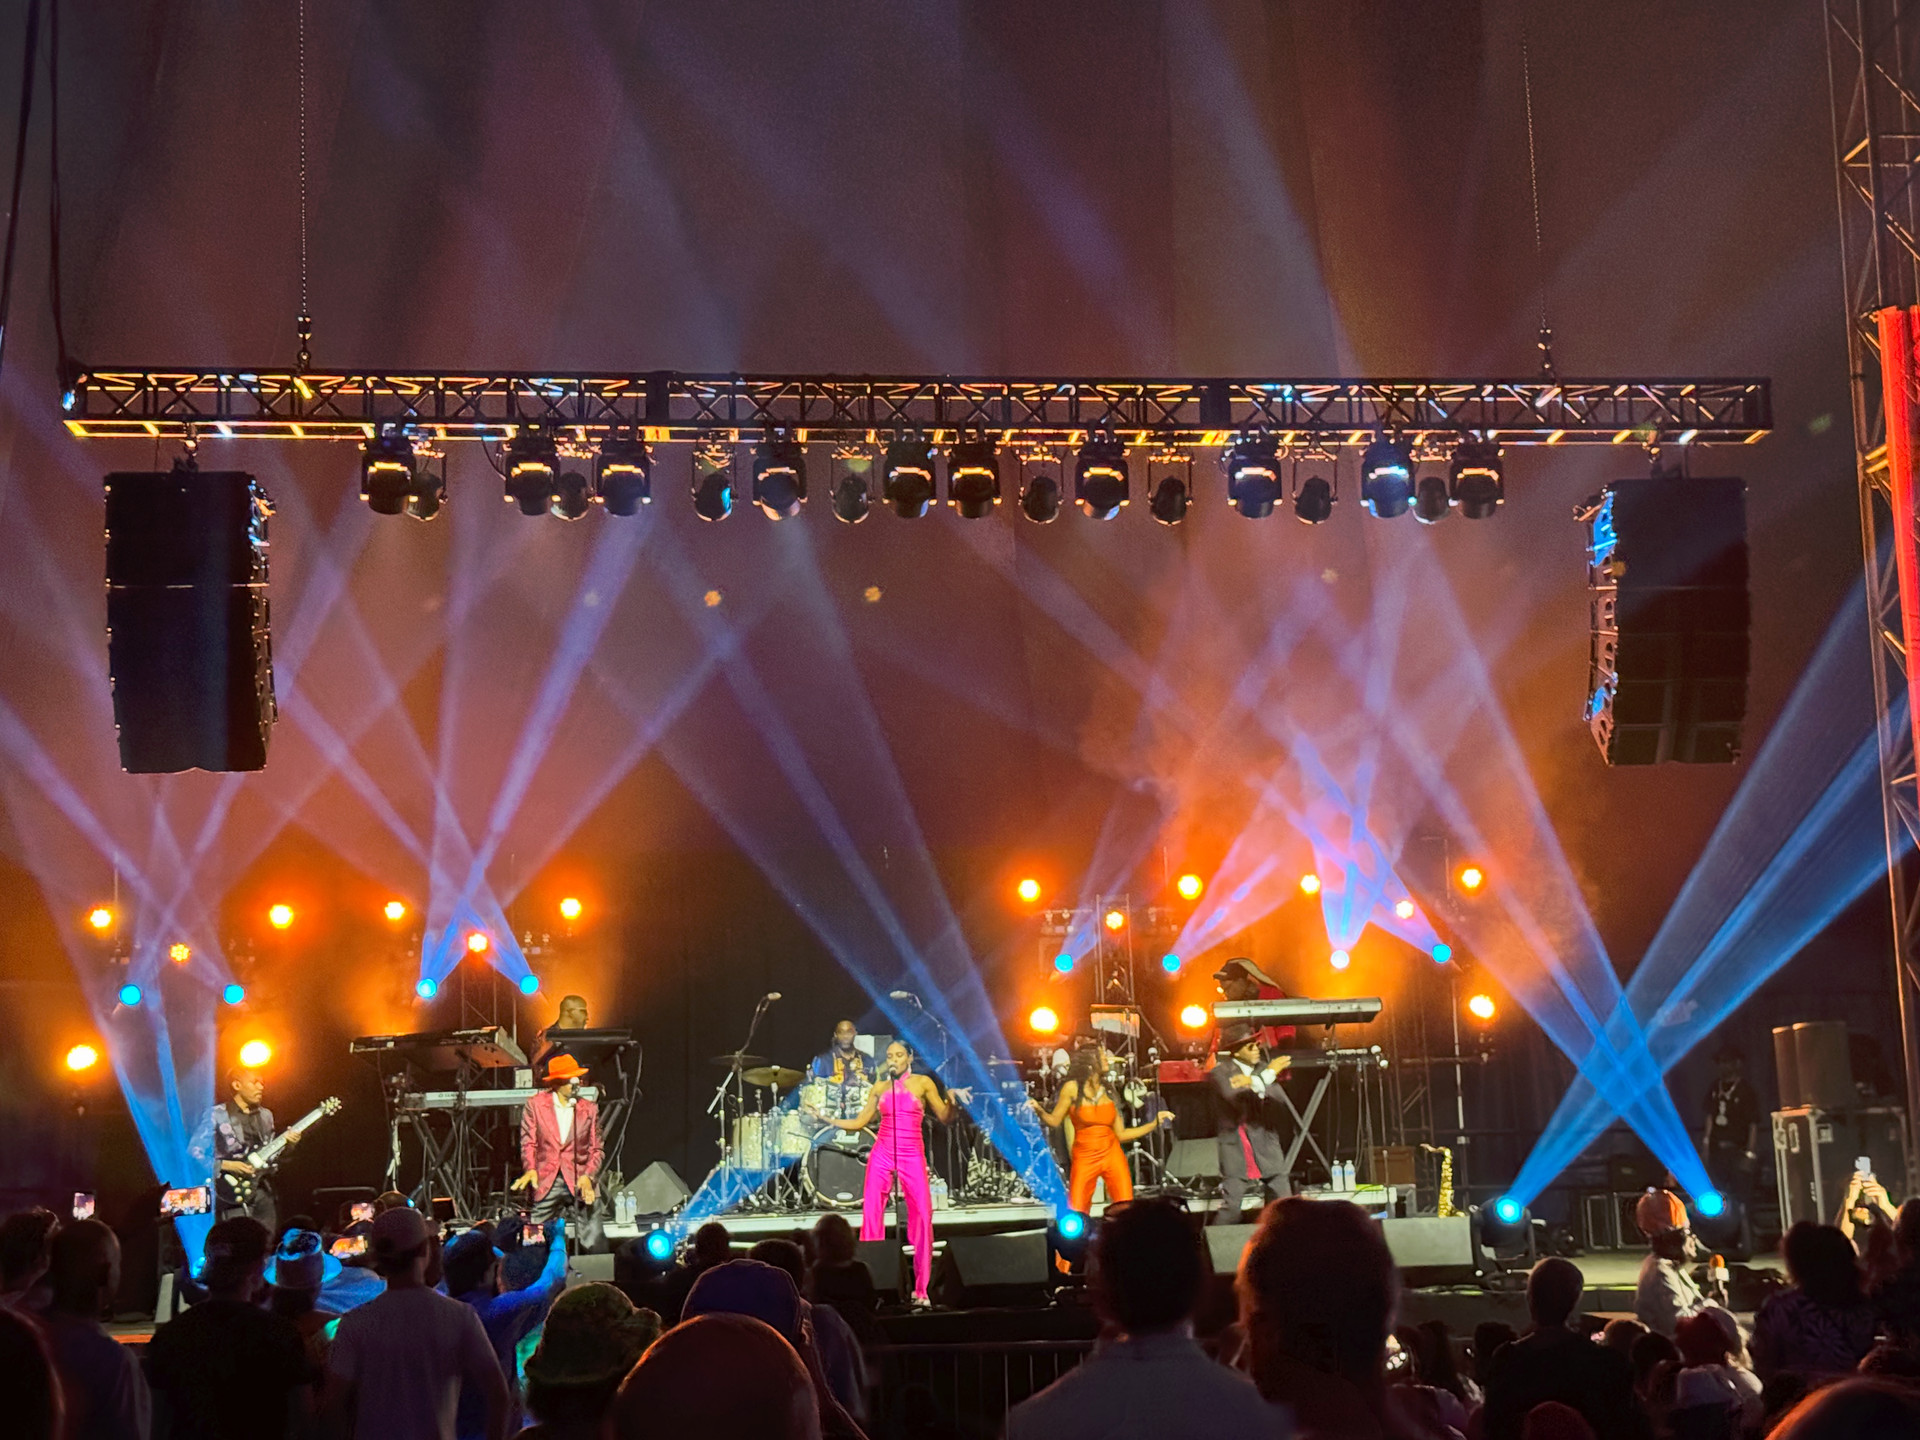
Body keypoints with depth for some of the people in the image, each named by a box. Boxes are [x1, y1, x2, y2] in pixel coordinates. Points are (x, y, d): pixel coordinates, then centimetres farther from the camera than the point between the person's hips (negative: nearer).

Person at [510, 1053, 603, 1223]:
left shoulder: (589, 1109, 10)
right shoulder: (535, 1105, 7)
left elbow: (596, 1150, 10)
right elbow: (528, 1143, 4)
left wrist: (588, 1176, -7)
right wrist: (530, 1169, -14)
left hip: (578, 1183, 1)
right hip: (546, 1182, -1)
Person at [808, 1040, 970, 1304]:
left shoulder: (923, 1083, 5)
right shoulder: (879, 1088, 11)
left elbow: (944, 1117, 3)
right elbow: (859, 1123, 13)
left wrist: (955, 1101, -16)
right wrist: (826, 1118, 5)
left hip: (912, 1157, -2)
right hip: (882, 1155, 2)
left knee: (922, 1217, -10)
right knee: (871, 1215, -5)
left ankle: (921, 1289, -3)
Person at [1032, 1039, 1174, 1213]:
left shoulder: (1108, 1092, 9)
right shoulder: (1072, 1088, -1)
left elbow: (1121, 1134, 12)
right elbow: (1054, 1121, 0)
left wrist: (1154, 1124, 10)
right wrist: (1040, 1111, -20)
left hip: (1112, 1155, 3)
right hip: (1085, 1158, -3)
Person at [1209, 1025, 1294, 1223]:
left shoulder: (1263, 1068, 8)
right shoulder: (1220, 1072, -5)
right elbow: (1234, 1097, -21)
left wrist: (1253, 1083, -21)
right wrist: (1267, 1075, -15)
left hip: (1265, 1141, 4)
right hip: (1235, 1143, -4)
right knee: (1230, 1207, -7)